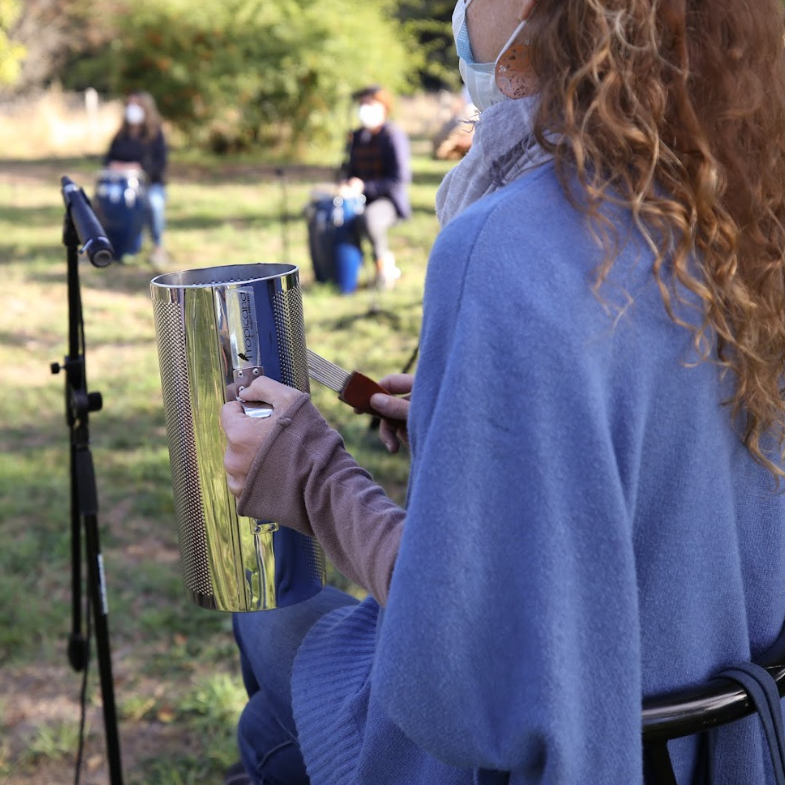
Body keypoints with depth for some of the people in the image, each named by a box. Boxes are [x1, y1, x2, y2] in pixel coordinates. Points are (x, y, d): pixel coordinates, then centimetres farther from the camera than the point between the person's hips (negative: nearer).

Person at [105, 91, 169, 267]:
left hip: (151, 183, -5)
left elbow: (160, 163, -12)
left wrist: (139, 167, -25)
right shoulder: (121, 135, 11)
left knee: (154, 202, -37)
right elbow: (109, 156, 15)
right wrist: (112, 164, -9)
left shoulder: (155, 134, -2)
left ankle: (158, 247, -21)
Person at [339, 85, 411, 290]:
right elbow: (352, 169, 21)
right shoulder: (358, 137, 13)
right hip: (363, 201, 8)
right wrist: (347, 184, -3)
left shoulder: (393, 135, -10)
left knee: (368, 218, -38)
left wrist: (364, 187, -21)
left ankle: (384, 261, -11)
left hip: (390, 201, -8)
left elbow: (400, 180, -17)